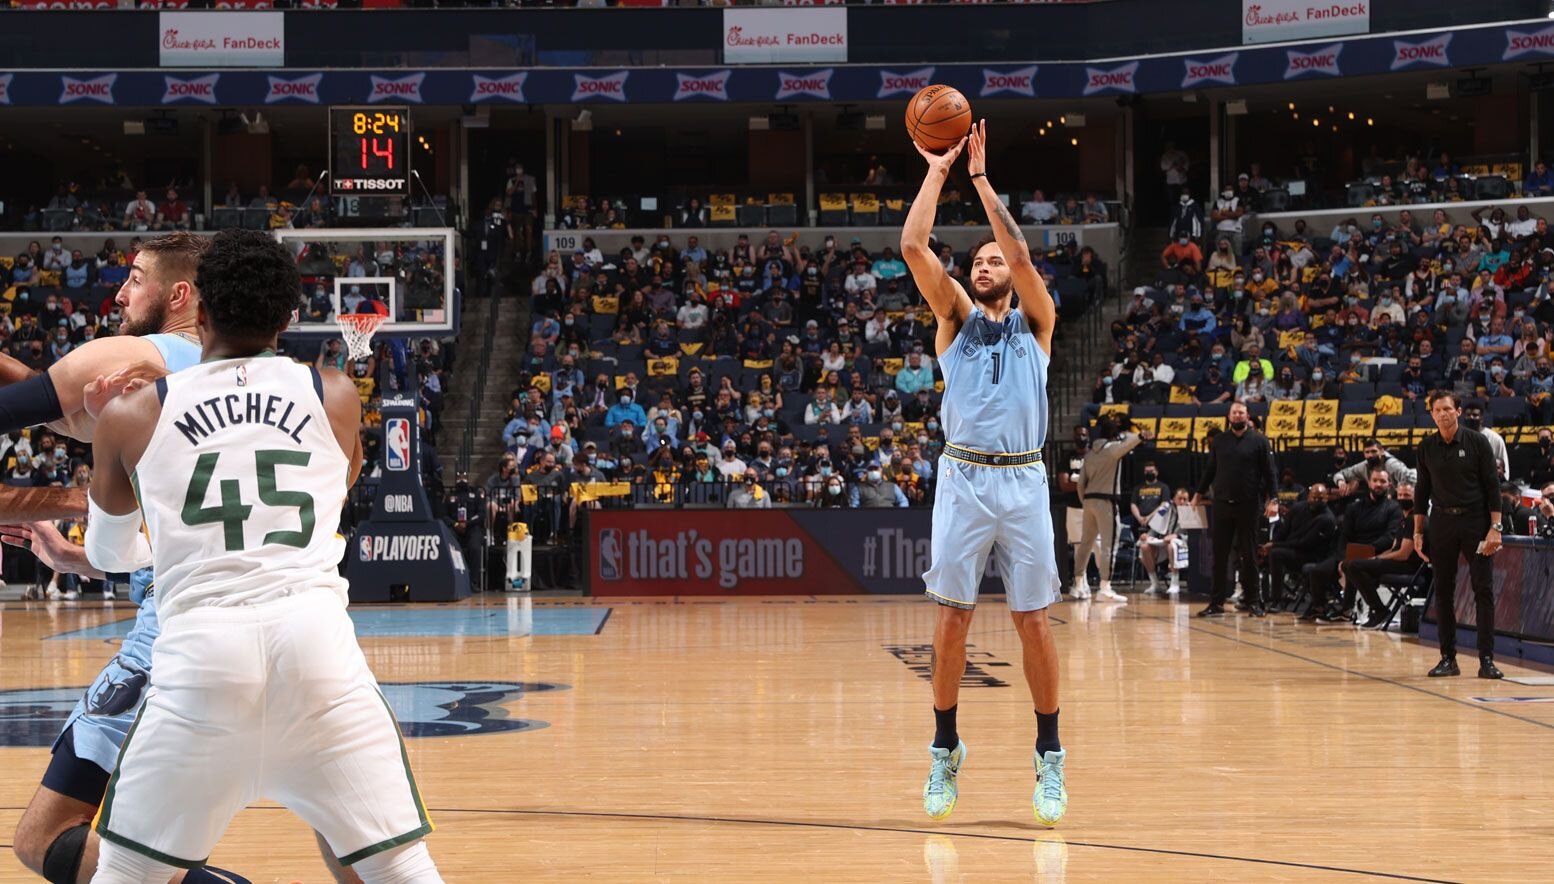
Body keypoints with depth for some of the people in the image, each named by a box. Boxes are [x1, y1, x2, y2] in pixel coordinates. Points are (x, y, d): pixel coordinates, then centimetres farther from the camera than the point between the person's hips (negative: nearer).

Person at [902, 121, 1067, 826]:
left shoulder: (1035, 321, 11)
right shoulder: (955, 318, 14)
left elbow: (1020, 253, -6)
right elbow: (913, 246, 1)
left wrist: (980, 176, -3)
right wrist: (939, 171, 4)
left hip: (1023, 480, -1)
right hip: (963, 478, 1)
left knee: (1034, 621, 1)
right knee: (952, 617, 1)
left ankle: (1049, 756, 10)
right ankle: (945, 749, 13)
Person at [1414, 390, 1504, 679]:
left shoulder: (1477, 441, -4)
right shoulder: (1427, 447, 5)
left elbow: (1492, 485, -4)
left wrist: (1495, 527, -12)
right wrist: (1418, 532, 7)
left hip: (1475, 520, -3)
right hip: (1442, 522, 3)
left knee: (1484, 589, -5)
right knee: (1443, 592, 4)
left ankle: (1486, 659, -3)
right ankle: (1448, 658, 11)